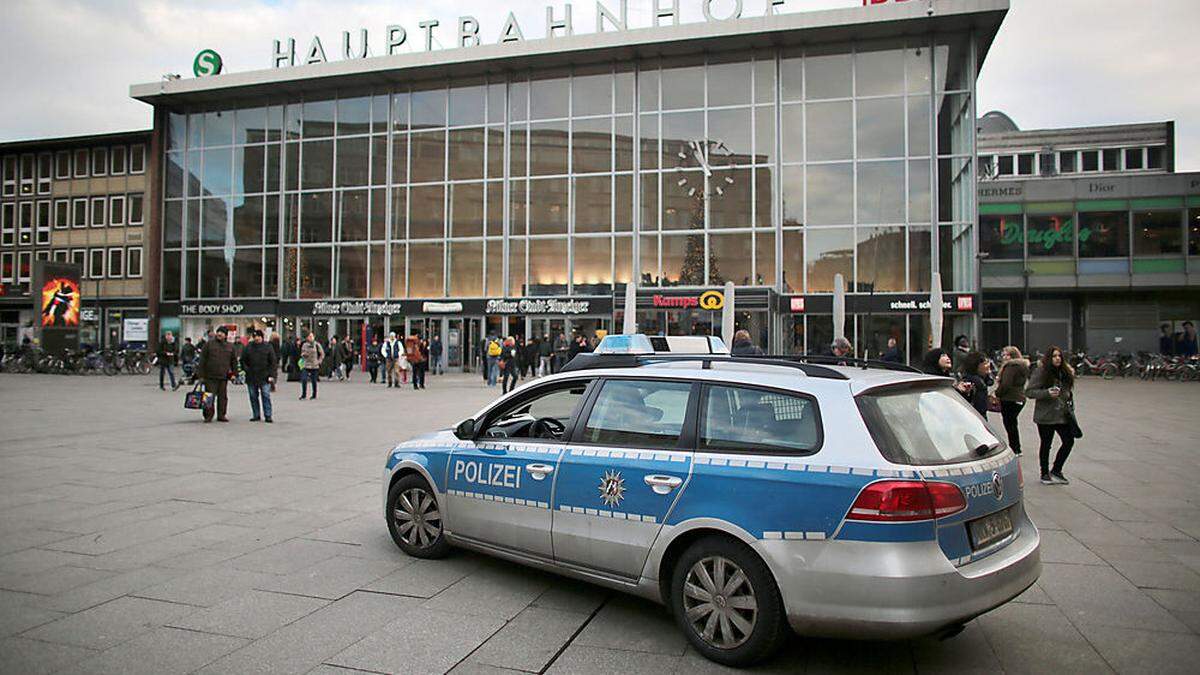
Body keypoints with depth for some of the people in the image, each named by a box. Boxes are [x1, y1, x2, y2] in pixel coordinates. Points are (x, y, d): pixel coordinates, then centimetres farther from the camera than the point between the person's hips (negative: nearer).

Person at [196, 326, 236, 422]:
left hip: (224, 377, 3)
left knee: (223, 397, 6)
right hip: (210, 376, -3)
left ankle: (221, 415, 14)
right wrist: (201, 374, -4)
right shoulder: (209, 344, 2)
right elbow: (202, 360, 0)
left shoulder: (230, 346, 11)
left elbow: (233, 361, 18)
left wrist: (233, 372, 10)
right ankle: (208, 416, 5)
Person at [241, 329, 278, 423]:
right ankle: (256, 415, 18)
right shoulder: (248, 347, 8)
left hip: (264, 378, -3)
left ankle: (267, 416, -2)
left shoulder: (268, 347, 2)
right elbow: (243, 361, 14)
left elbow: (273, 362, 1)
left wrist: (271, 375, -7)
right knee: (253, 397, 8)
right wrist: (246, 370, -1)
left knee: (266, 397, -5)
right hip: (251, 378, 3)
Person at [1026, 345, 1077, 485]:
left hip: (1063, 415, 6)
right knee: (1046, 444, 5)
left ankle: (1056, 470, 20)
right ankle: (1045, 474, 21)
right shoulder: (1040, 372, -11)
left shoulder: (1065, 372, 9)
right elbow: (1029, 391, -14)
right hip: (1046, 416, -6)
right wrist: (1047, 393, -26)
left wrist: (1070, 408, 13)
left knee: (1069, 441, 3)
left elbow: (1068, 391, 21)